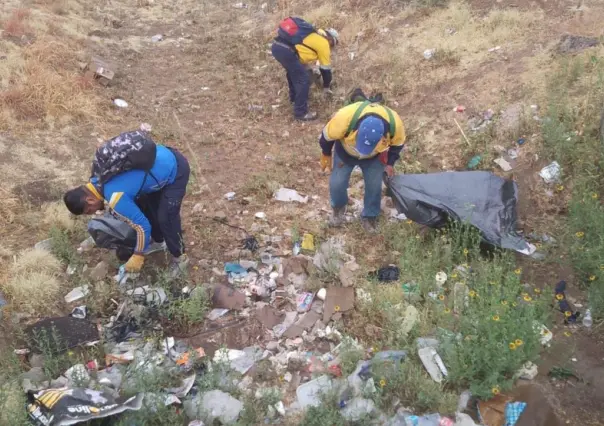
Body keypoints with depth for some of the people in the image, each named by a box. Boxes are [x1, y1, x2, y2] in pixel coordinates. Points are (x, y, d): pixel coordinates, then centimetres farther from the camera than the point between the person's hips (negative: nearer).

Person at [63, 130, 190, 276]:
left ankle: (179, 257, 21)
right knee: (145, 205, 20)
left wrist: (138, 256, -3)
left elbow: (143, 226, -17)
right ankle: (158, 241, 41)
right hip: (166, 157, 9)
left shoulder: (115, 198, -24)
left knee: (166, 218, -2)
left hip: (175, 171, -9)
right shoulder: (99, 177, 2)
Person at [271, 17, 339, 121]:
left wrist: (308, 71, 54)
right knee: (304, 80, 2)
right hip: (286, 51, -9)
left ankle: (294, 97, 49)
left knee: (293, 71, 32)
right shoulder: (324, 43, 9)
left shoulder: (314, 36, 31)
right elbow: (325, 68, 16)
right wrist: (327, 87, 28)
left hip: (276, 46, 9)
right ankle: (301, 112, 8)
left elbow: (305, 55, 43)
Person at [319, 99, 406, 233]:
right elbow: (328, 136, -21)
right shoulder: (345, 117, -44)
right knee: (337, 182, -1)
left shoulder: (395, 124, -37)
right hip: (345, 151, -1)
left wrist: (390, 163, -6)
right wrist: (326, 155, -6)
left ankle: (369, 216, 28)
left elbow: (397, 143, -11)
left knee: (374, 185, 1)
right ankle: (338, 208, 31)